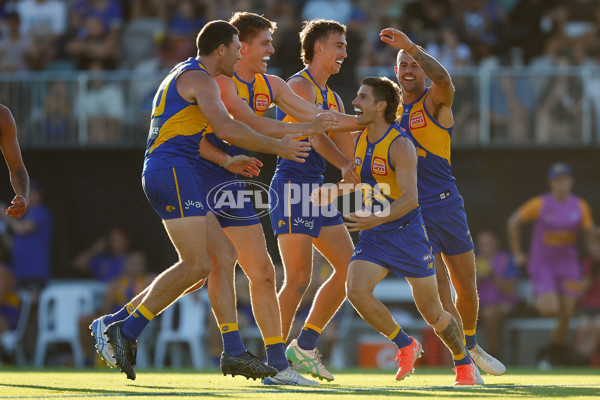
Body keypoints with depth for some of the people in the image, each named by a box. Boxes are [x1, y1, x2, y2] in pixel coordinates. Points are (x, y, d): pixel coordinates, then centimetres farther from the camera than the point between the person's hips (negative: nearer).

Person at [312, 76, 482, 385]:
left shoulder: (400, 145, -18)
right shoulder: (360, 139, 4)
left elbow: (410, 199, -28)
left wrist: (376, 219, -42)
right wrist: (337, 189, 6)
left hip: (407, 234, -6)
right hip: (373, 237, 6)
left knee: (432, 313, 1)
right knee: (356, 291, -20)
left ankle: (464, 363, 26)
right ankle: (405, 345, 0)